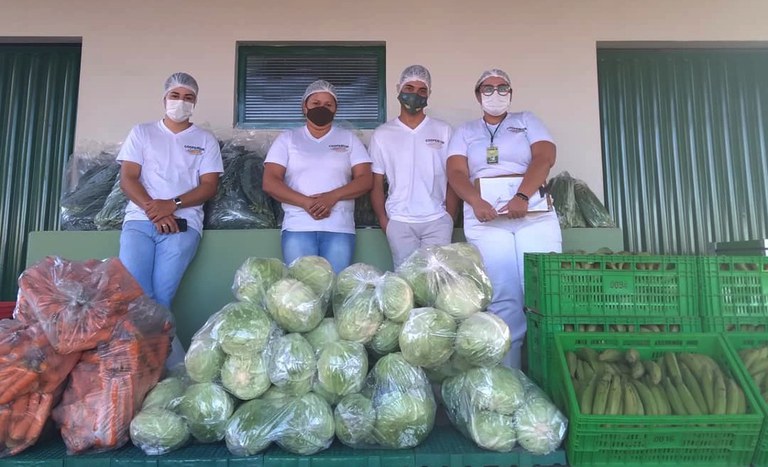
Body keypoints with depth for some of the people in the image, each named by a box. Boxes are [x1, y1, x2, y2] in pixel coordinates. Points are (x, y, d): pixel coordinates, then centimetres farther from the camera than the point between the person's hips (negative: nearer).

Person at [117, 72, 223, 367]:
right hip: (139, 220, 2)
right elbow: (127, 179, 8)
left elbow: (209, 186, 4)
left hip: (183, 224, -1)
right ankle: (175, 363, -10)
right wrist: (153, 210, -9)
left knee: (160, 298, -17)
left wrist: (172, 205, -12)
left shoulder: (205, 140, 15)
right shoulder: (142, 132, 18)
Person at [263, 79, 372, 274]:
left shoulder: (348, 138, 14)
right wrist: (306, 202, -13)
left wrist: (332, 197, -14)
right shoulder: (287, 138, 12)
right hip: (297, 227, 0)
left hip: (339, 228, 0)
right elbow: (269, 183, 1)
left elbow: (365, 180, 4)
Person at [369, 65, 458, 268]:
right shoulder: (382, 134, 8)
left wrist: (450, 217, -2)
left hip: (437, 221, 0)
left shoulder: (443, 131, 8)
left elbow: (452, 179, 8)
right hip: (399, 222, 0)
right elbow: (376, 183, 8)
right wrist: (383, 220, -2)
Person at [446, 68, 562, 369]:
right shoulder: (465, 132, 19)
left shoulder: (526, 121, 19)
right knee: (503, 295, -9)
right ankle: (509, 370, -3)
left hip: (535, 214, 1)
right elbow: (456, 172, 4)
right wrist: (475, 202, -17)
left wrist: (522, 196, -17)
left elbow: (544, 157, 1)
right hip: (485, 216, 0)